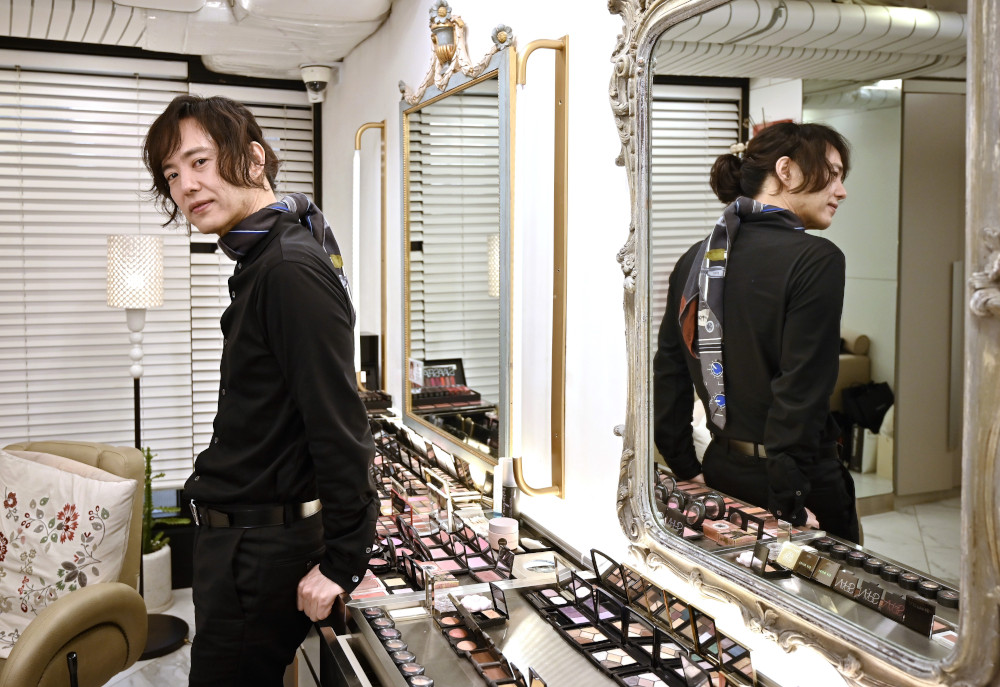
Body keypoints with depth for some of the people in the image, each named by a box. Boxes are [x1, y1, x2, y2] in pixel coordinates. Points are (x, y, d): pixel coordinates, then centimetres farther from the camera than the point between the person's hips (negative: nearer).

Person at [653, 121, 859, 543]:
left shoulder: (696, 258, 6)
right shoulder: (816, 260, -14)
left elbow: (667, 373, 8)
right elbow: (801, 392, -21)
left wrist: (687, 469, 14)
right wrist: (788, 504, -16)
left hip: (721, 470, 7)